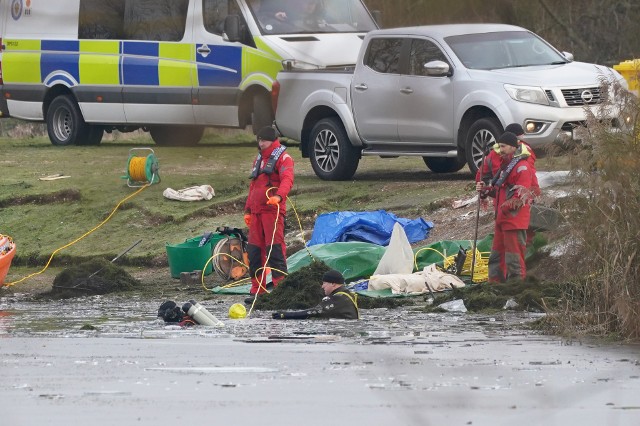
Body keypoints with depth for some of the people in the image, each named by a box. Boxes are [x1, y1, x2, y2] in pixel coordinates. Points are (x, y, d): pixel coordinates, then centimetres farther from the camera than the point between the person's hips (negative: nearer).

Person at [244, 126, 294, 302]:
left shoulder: (283, 158, -2)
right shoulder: (259, 159, 25)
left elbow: (287, 179, -19)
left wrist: (279, 196, -37)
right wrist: (248, 210, 23)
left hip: (273, 210, -8)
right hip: (256, 211, 8)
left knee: (275, 248, -13)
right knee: (254, 249, 6)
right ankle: (257, 290, 12)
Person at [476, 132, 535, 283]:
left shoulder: (522, 167, -14)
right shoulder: (505, 165, 19)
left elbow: (521, 194, -21)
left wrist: (507, 207, -26)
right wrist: (486, 189, 13)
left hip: (515, 219, -10)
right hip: (502, 219, 10)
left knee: (514, 255, -7)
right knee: (497, 253, 16)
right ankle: (495, 281, 25)